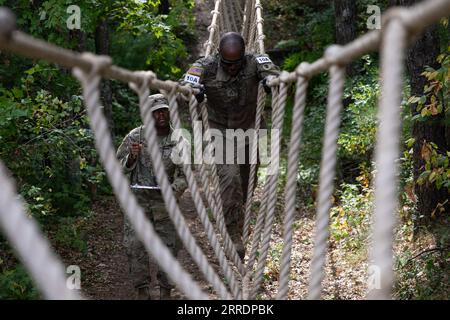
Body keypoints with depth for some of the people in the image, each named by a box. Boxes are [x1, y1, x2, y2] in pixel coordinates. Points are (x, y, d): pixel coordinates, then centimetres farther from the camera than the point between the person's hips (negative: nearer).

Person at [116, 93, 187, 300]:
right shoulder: (135, 136, -1)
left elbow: (184, 174, 2)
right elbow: (118, 168, 4)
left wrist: (175, 189, -18)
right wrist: (131, 158, -17)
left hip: (165, 200, 1)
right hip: (138, 199, 0)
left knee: (168, 248, 2)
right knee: (135, 246, -4)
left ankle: (165, 291, 18)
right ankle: (142, 290, 9)